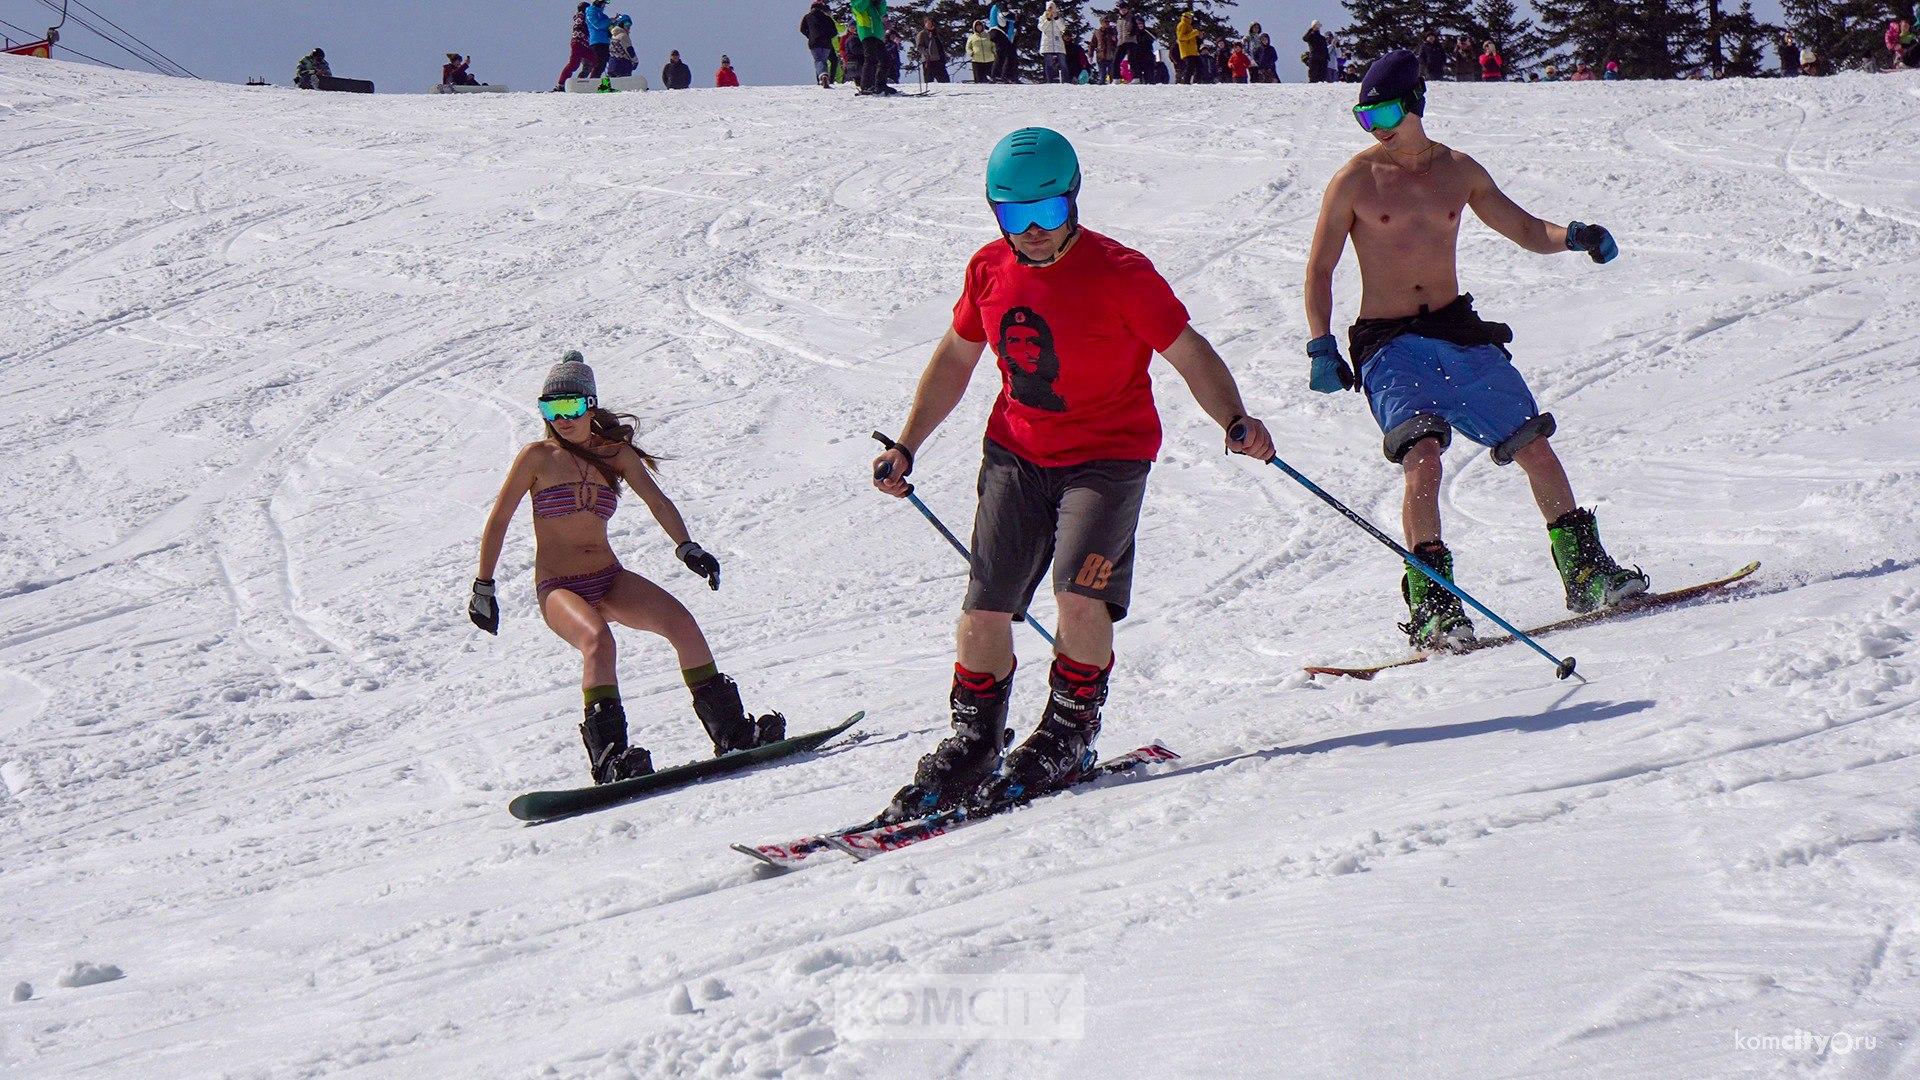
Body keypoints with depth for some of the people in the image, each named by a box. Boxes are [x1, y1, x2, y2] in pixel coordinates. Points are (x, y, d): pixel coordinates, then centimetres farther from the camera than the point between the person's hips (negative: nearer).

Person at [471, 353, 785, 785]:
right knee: (598, 638, -35)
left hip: (610, 580, 4)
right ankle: (609, 756, -41)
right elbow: (498, 522, 2)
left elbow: (657, 500, 2)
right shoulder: (538, 457, -2)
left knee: (680, 622, -18)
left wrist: (686, 546, -15)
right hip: (558, 587, -4)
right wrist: (483, 587, 3)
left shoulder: (615, 453, 8)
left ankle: (732, 732, -8)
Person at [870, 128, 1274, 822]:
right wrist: (906, 446, 12)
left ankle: (1068, 738, 2)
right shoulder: (990, 271, 0)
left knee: (1081, 596, -21)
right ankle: (972, 746, 19)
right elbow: (955, 357, 15)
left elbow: (1190, 355, -13)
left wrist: (1234, 420, -30)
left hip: (1108, 455, -4)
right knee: (984, 609, -1)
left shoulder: (1120, 274, -15)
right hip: (1017, 453, 5)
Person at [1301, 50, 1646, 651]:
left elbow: (1525, 231, 17)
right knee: (1423, 458, -25)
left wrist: (1573, 236, -4)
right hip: (1391, 346, -4)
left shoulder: (1459, 172, 9)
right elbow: (1319, 270, 2)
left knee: (1534, 446, 2)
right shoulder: (1355, 181, -1)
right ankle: (1431, 606, -24)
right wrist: (1321, 347, -11)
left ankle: (1586, 574, 15)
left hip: (1460, 333, 4)